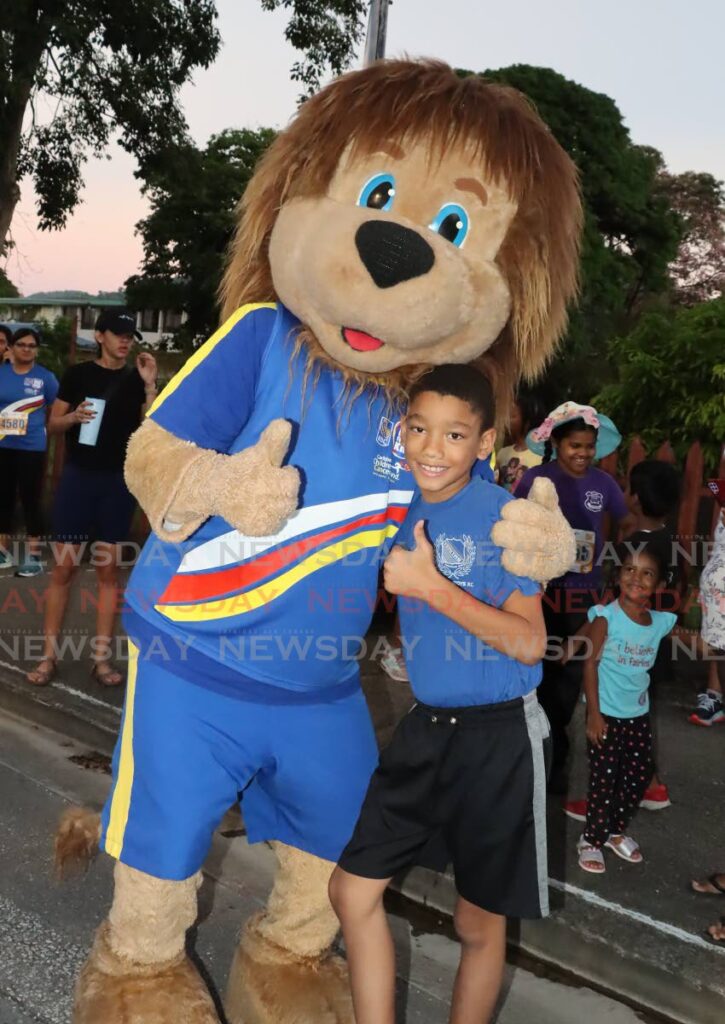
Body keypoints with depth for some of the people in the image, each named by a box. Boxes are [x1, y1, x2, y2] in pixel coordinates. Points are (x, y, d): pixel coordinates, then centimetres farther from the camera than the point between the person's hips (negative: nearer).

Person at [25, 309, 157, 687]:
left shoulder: (136, 380, 5)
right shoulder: (78, 374, 2)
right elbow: (53, 424, 5)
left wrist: (150, 385, -13)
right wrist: (72, 417, -16)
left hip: (118, 480, 1)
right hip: (78, 475, -1)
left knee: (108, 569, 5)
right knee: (64, 567, 0)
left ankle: (101, 657, 10)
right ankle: (48, 655, 8)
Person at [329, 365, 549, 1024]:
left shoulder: (504, 516, -16)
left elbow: (529, 644, -22)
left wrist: (431, 586, -26)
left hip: (500, 736, -5)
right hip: (426, 725, 5)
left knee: (480, 923, 13)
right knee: (354, 890, 9)